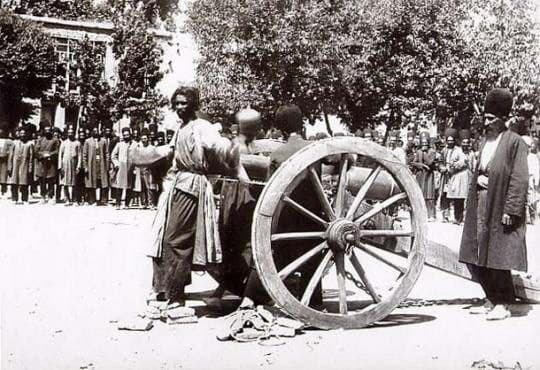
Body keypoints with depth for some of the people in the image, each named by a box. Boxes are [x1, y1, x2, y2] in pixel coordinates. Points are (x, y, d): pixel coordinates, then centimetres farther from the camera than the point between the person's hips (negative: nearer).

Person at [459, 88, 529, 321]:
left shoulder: (515, 142, -9)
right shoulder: (485, 142, 13)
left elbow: (520, 180, -14)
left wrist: (510, 211, -18)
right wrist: (478, 179, 6)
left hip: (500, 208, -8)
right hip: (481, 207, 8)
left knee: (497, 256, -2)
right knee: (476, 257, 10)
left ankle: (503, 305, 11)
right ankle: (492, 300, 23)